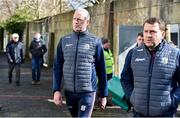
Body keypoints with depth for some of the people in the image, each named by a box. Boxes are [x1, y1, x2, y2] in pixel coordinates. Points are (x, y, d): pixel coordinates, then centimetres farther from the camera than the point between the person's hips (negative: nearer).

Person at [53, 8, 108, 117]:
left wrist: (103, 95, 2)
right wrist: (56, 90, -2)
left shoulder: (95, 42, -3)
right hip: (69, 91, 4)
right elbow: (58, 67, 7)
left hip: (87, 92, -3)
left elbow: (101, 70, 1)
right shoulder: (64, 41, 6)